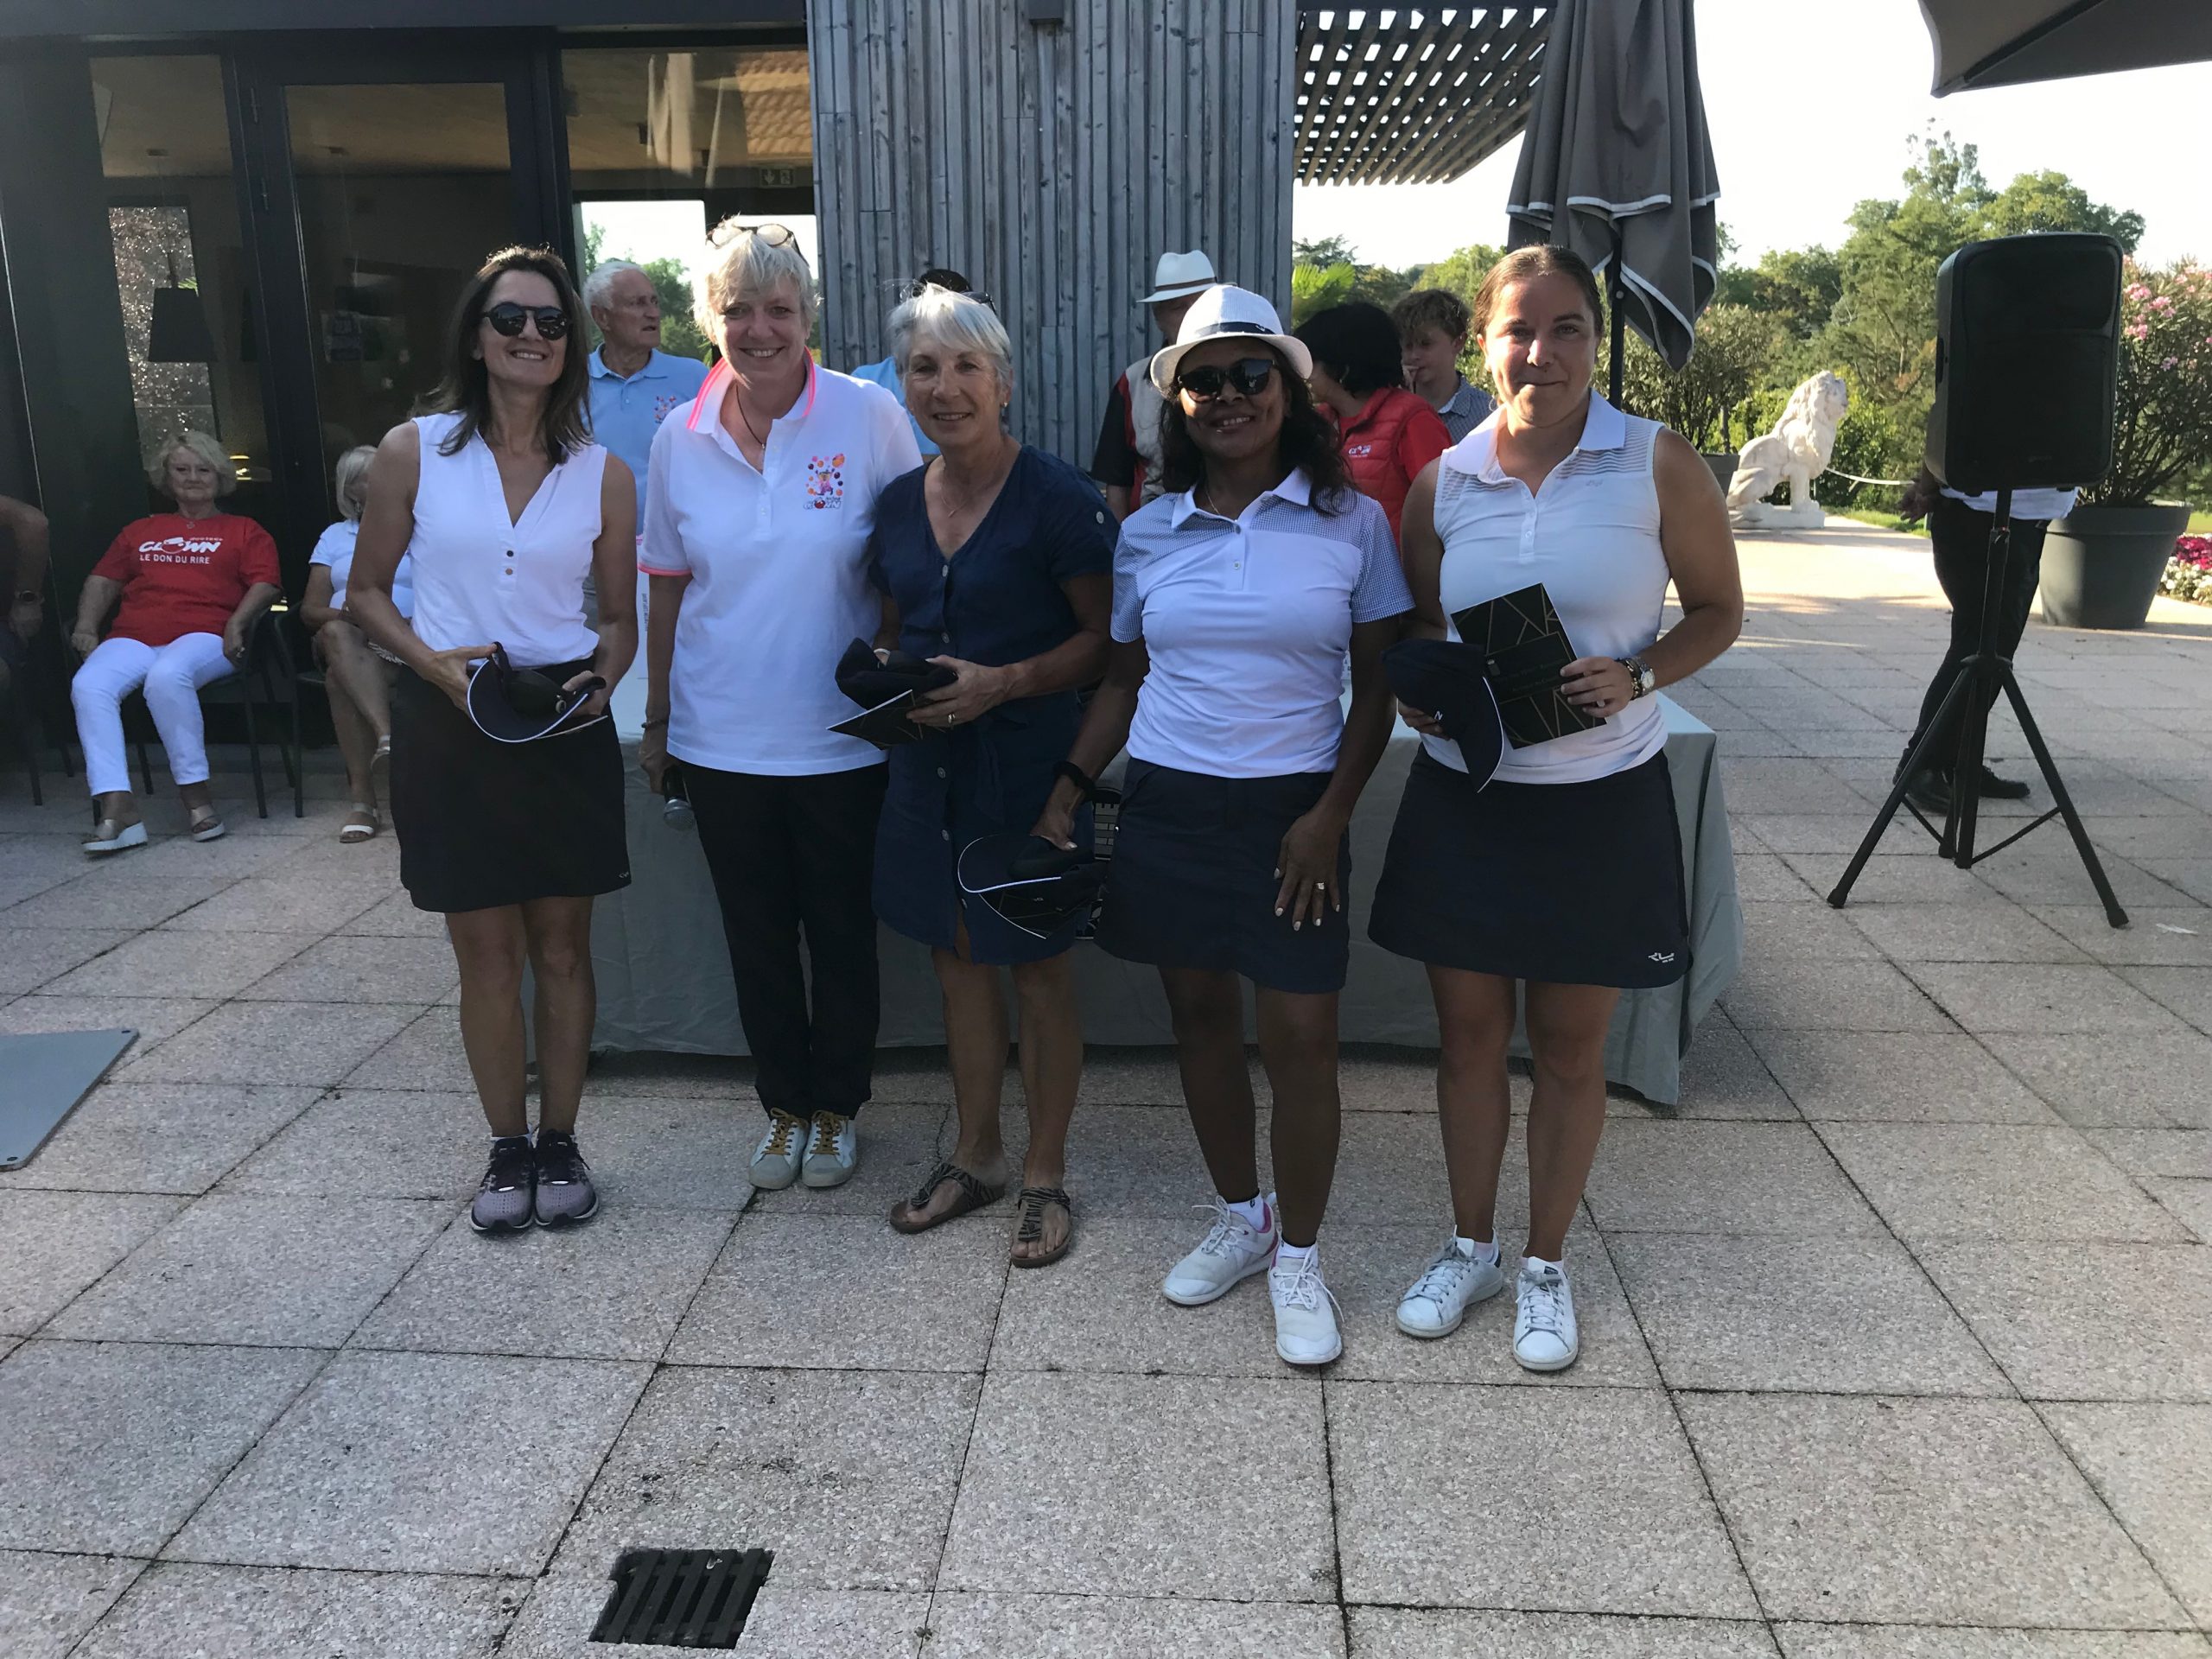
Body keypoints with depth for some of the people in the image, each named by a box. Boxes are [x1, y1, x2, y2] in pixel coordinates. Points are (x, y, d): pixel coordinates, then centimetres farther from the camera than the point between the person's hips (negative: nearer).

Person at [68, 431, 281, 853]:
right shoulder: (140, 531, 30)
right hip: (133, 639, 4)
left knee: (167, 676, -39)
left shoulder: (243, 531, 20)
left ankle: (195, 794, -29)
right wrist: (86, 625, 8)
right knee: (88, 685, -29)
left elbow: (266, 583, 5)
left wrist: (238, 622, -12)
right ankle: (117, 810, -36)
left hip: (204, 638, -4)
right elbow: (104, 580, 25)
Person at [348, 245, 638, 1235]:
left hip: (564, 724, 1)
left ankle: (560, 1141, 24)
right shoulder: (413, 451, 0)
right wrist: (431, 661, -11)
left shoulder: (603, 474, 3)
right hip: (448, 720, -1)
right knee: (486, 954, 7)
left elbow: (621, 618, 10)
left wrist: (602, 681, -11)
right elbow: (365, 592, 6)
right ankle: (508, 1148, 23)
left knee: (561, 946, 8)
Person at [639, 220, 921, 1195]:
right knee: (756, 933, 13)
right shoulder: (681, 440, 1)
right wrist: (655, 720, 12)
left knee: (841, 930, 11)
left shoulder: (868, 418, -8)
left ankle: (837, 1106, 30)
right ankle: (783, 1104, 32)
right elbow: (667, 585, 9)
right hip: (721, 739, 3)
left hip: (841, 737, -2)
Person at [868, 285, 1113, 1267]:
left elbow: (1106, 637, -11)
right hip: (930, 762, 6)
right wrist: (884, 669, -3)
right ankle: (976, 1157, 33)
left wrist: (1000, 683, -22)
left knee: (1038, 967, 5)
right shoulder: (900, 504, 7)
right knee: (957, 956, 16)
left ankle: (1045, 1176, 23)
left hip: (1027, 760, -6)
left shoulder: (1056, 498, -12)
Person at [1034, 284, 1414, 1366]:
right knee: (1200, 1017, 12)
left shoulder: (1351, 522, -2)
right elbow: (1124, 679, 12)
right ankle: (1240, 1221, 32)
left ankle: (1298, 1257, 18)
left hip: (1291, 811, -3)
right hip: (1167, 802, 3)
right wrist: (1068, 789, 3)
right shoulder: (1148, 534, 5)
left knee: (1301, 1039, -3)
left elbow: (1378, 684, -1)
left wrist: (1330, 815, -9)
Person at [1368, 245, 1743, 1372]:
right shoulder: (1444, 483, 1)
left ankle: (1546, 1263, 30)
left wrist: (1635, 678, -17)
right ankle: (1470, 1246, 32)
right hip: (1464, 791, 2)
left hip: (1600, 797, -2)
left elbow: (1717, 612, 2)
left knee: (1571, 1043, 10)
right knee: (1468, 1031, 11)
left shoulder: (1658, 466, -6)